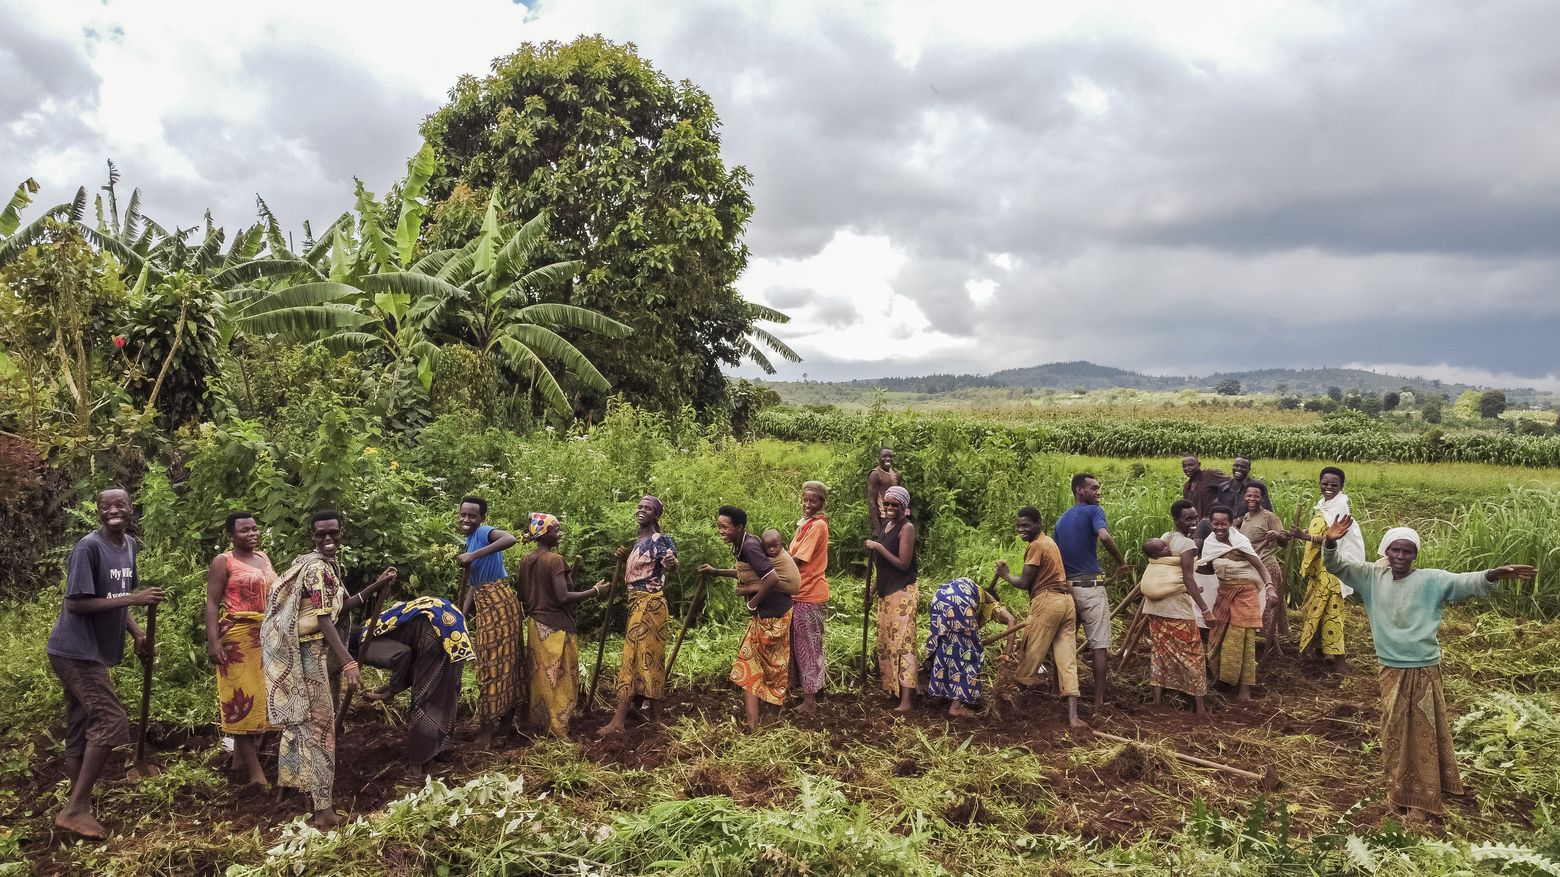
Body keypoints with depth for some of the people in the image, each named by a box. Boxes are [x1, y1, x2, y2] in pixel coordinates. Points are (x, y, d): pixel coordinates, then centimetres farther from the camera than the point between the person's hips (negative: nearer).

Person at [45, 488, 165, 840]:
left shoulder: (130, 546, 8)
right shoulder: (88, 547, -18)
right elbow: (76, 603, -22)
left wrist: (138, 634, 4)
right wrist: (133, 598, -26)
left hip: (92, 652, 8)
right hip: (76, 651, -8)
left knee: (82, 730, 12)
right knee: (111, 723, -12)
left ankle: (79, 807, 20)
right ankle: (74, 809, -5)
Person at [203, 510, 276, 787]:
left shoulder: (264, 558, 14)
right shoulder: (223, 562, -5)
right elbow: (212, 603, -10)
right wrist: (213, 641, -20)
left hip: (267, 636, 7)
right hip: (237, 636, -7)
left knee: (260, 695, 11)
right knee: (243, 696, -5)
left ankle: (240, 758, 24)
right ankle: (255, 770, -5)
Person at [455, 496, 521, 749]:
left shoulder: (485, 533, -13)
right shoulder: (469, 541, 14)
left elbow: (511, 539, -37)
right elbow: (474, 584, 14)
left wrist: (474, 555, -35)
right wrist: (463, 613, 5)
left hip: (498, 602, -9)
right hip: (484, 605, 9)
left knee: (494, 660, -2)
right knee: (497, 659, 16)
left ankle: (488, 724, 5)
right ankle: (507, 715, 27)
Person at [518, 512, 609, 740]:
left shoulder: (526, 561, 7)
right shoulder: (555, 559, -17)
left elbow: (526, 595, 12)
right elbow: (563, 597, -22)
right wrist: (594, 591, -15)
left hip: (536, 626, 8)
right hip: (557, 628, -8)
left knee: (541, 679, 16)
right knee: (559, 681, 1)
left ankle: (540, 726, 25)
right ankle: (558, 732, 6)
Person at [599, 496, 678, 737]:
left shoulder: (661, 540, -12)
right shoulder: (638, 542, 16)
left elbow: (672, 567, -31)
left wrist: (672, 563, -53)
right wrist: (626, 557, 8)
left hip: (650, 605, -9)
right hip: (636, 604, 9)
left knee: (634, 657, -10)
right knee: (643, 656, 10)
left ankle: (619, 720, -10)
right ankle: (654, 715, 15)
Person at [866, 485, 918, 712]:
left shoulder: (906, 527, -13)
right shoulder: (886, 524, 11)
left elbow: (903, 563, -19)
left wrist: (878, 547, -18)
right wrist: (873, 552, 5)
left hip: (902, 593, -9)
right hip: (885, 591, 9)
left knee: (902, 643, -10)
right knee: (885, 641, 13)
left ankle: (905, 700, -10)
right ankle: (891, 688, 25)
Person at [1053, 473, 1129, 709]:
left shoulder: (1061, 520, 17)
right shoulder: (1093, 511, -4)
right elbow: (1104, 536, -25)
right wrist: (1121, 561, -11)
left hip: (1065, 587, 7)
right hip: (1090, 586, -7)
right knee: (1099, 645, -1)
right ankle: (1099, 700, 0)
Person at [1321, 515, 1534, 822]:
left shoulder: (1431, 580, -10)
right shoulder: (1372, 576, -1)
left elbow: (1464, 582, -23)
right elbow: (1337, 566, -4)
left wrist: (1491, 575, -44)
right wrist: (1331, 543, -26)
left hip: (1423, 670, -3)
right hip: (1391, 669, 3)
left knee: (1424, 733, 6)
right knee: (1394, 731, 16)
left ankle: (1422, 799, 14)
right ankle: (1399, 791, 33)